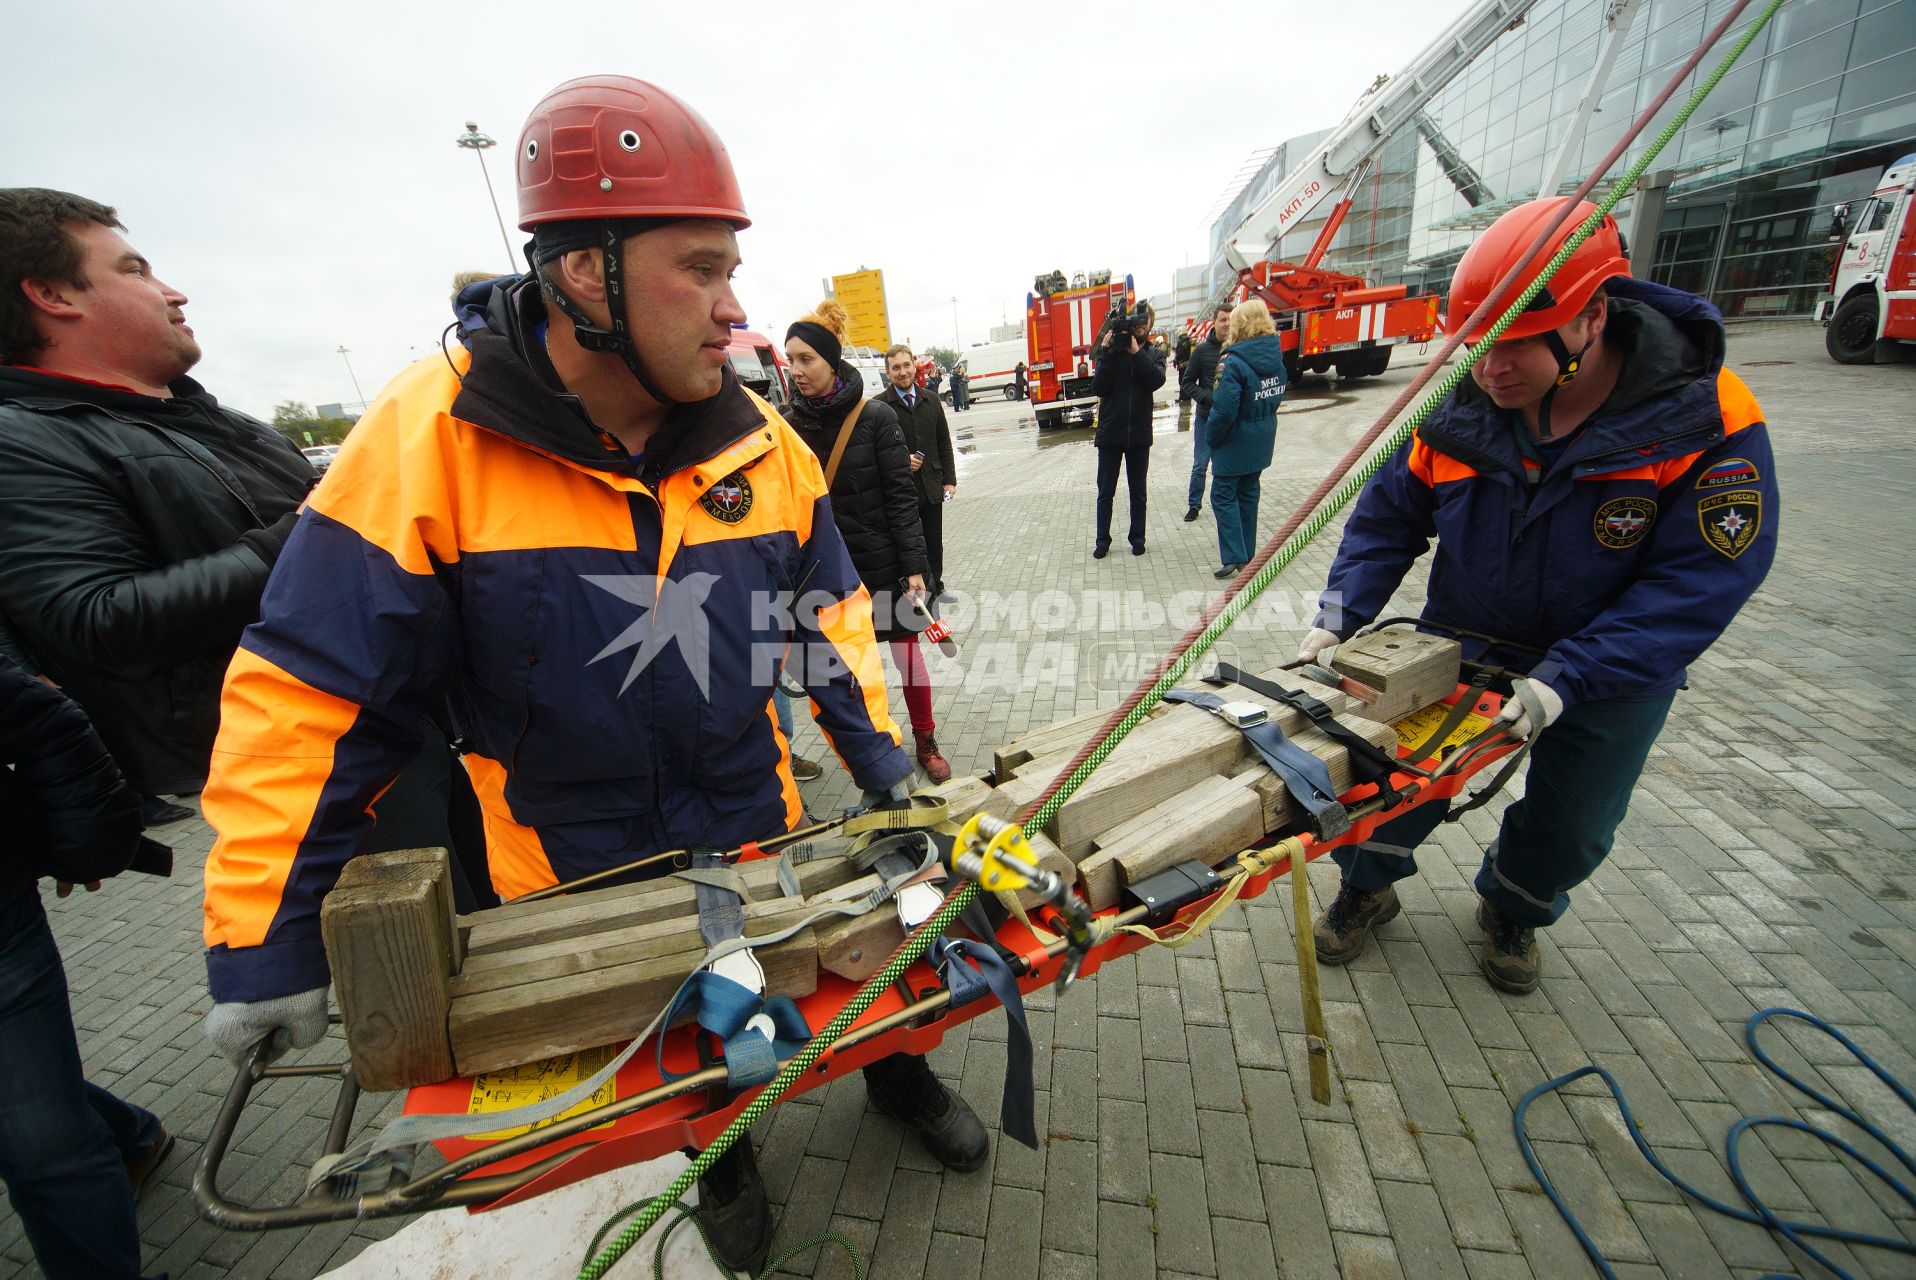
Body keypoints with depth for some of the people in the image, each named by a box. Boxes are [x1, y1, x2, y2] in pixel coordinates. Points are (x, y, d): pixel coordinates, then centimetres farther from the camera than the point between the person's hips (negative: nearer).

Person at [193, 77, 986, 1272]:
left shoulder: (759, 438, -10)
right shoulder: (429, 439, -19)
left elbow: (829, 612, 0)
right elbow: (305, 694, -14)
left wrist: (885, 765, -4)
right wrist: (266, 943, -11)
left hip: (763, 828, 2)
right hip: (573, 878, -1)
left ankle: (896, 1066, 56)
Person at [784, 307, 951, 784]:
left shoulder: (875, 416, -9)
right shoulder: (792, 427, 0)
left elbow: (901, 495, -9)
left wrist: (913, 564, -13)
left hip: (882, 560, -3)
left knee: (907, 652, 7)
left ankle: (926, 743, 27)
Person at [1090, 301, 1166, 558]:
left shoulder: (1154, 355, 6)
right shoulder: (1110, 351, 1)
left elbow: (1156, 380, -14)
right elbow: (1098, 387, -11)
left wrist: (1136, 352, -19)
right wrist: (1106, 352, -18)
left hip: (1139, 435, 1)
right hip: (1110, 433, -1)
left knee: (1138, 492, 11)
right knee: (1106, 493, 5)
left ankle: (1137, 538, 23)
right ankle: (1102, 541, 15)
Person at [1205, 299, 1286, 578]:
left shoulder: (1234, 362, -21)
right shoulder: (1276, 356, 2)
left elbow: (1225, 409, -22)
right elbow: (1277, 396, 11)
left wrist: (1211, 434, -8)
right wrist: (1263, 420, 11)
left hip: (1236, 441, -7)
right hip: (1263, 440, 7)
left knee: (1224, 496, 1)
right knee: (1248, 493, 17)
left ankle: (1234, 557, -5)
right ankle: (1248, 554, 25)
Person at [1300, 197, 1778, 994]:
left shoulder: (1708, 423, -23)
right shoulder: (1456, 410, -15)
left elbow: (1701, 582, -24)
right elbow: (1387, 519, -8)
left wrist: (1564, 680, -34)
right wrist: (1339, 620, -19)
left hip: (1611, 669, -1)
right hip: (1462, 639, 1)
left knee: (1568, 827, 14)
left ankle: (1512, 911, 45)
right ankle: (1367, 889, 32)